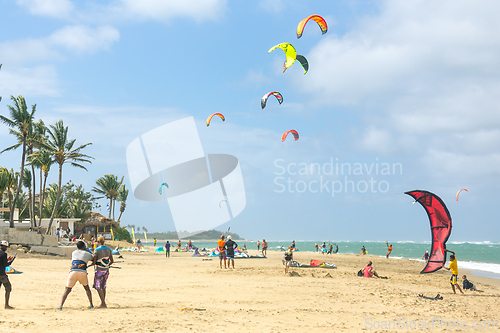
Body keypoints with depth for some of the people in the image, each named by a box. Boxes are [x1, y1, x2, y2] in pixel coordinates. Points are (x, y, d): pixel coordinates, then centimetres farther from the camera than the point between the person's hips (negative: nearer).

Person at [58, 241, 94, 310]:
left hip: (73, 272, 1)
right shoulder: (88, 254, 14)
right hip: (82, 273, -1)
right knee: (87, 288, 22)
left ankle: (61, 306, -9)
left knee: (67, 290, 6)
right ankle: (91, 305, 22)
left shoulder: (74, 252, 22)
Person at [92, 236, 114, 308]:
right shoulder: (109, 249, 5)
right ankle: (103, 303, 18)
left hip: (99, 270, -6)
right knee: (103, 287, 15)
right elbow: (112, 261, 9)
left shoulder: (97, 250, -12)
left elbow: (94, 262, -13)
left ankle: (103, 303, -5)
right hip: (106, 270, 6)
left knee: (97, 287, 1)